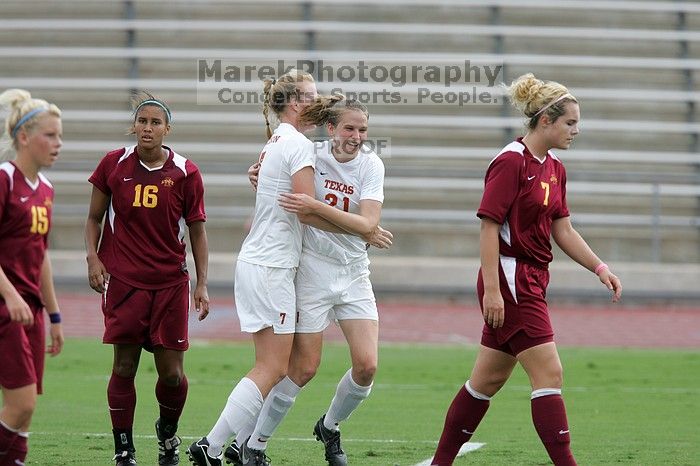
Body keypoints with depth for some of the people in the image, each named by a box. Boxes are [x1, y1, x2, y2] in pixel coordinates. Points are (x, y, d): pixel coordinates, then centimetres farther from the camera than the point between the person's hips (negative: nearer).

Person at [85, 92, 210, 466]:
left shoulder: (186, 173, 0)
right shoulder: (114, 165, 1)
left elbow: (197, 230, 7)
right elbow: (94, 218, 12)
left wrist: (202, 284, 2)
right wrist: (93, 258, -4)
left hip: (171, 283, 0)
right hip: (123, 281, 0)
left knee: (172, 374, 0)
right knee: (124, 368, -3)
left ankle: (167, 433, 29)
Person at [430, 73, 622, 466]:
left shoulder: (555, 169, 12)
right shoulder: (510, 162, -15)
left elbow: (563, 231, 18)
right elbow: (489, 226, -17)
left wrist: (600, 268, 7)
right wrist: (492, 289, -21)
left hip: (532, 281, 9)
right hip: (509, 279, -9)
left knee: (489, 379, 13)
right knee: (549, 374, -12)